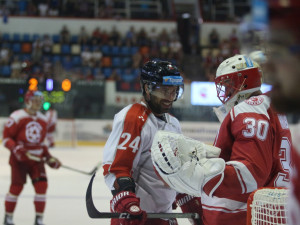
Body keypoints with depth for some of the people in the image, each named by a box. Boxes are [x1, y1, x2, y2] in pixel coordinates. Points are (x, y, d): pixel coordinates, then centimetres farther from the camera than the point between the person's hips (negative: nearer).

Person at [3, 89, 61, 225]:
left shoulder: (43, 120, 10)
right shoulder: (17, 117, -11)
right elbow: (6, 137, -8)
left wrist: (48, 157, 11)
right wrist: (16, 149, -24)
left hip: (36, 159, 5)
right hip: (19, 158, -5)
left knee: (42, 185, -7)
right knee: (16, 187, -6)